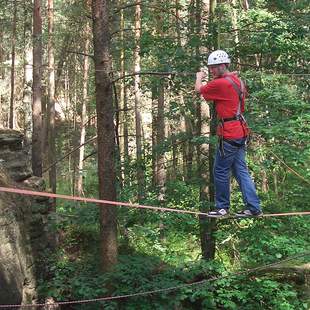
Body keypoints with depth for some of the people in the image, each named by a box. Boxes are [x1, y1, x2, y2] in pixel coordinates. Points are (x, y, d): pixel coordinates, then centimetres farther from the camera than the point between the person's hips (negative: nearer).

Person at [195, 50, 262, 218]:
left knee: (220, 171, 3)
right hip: (240, 132, 9)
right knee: (240, 170, 11)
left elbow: (199, 90, 0)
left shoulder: (220, 83, -16)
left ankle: (222, 207, 13)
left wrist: (199, 77, 19)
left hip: (228, 134, -9)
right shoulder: (238, 81, 11)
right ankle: (253, 207, 11)